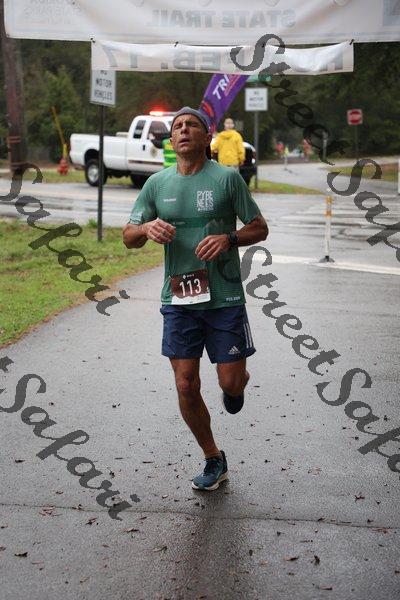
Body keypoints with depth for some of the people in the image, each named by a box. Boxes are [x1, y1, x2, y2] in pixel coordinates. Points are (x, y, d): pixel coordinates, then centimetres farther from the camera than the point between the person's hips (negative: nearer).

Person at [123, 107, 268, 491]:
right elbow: (128, 237, 8)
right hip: (178, 299, 3)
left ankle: (235, 386, 39)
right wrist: (148, 228, -15)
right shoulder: (157, 183, 7)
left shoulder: (227, 178, -2)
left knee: (231, 382, -1)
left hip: (224, 298, -2)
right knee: (186, 387, 3)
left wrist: (229, 238, -17)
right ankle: (214, 461, 23)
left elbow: (260, 228, 2)